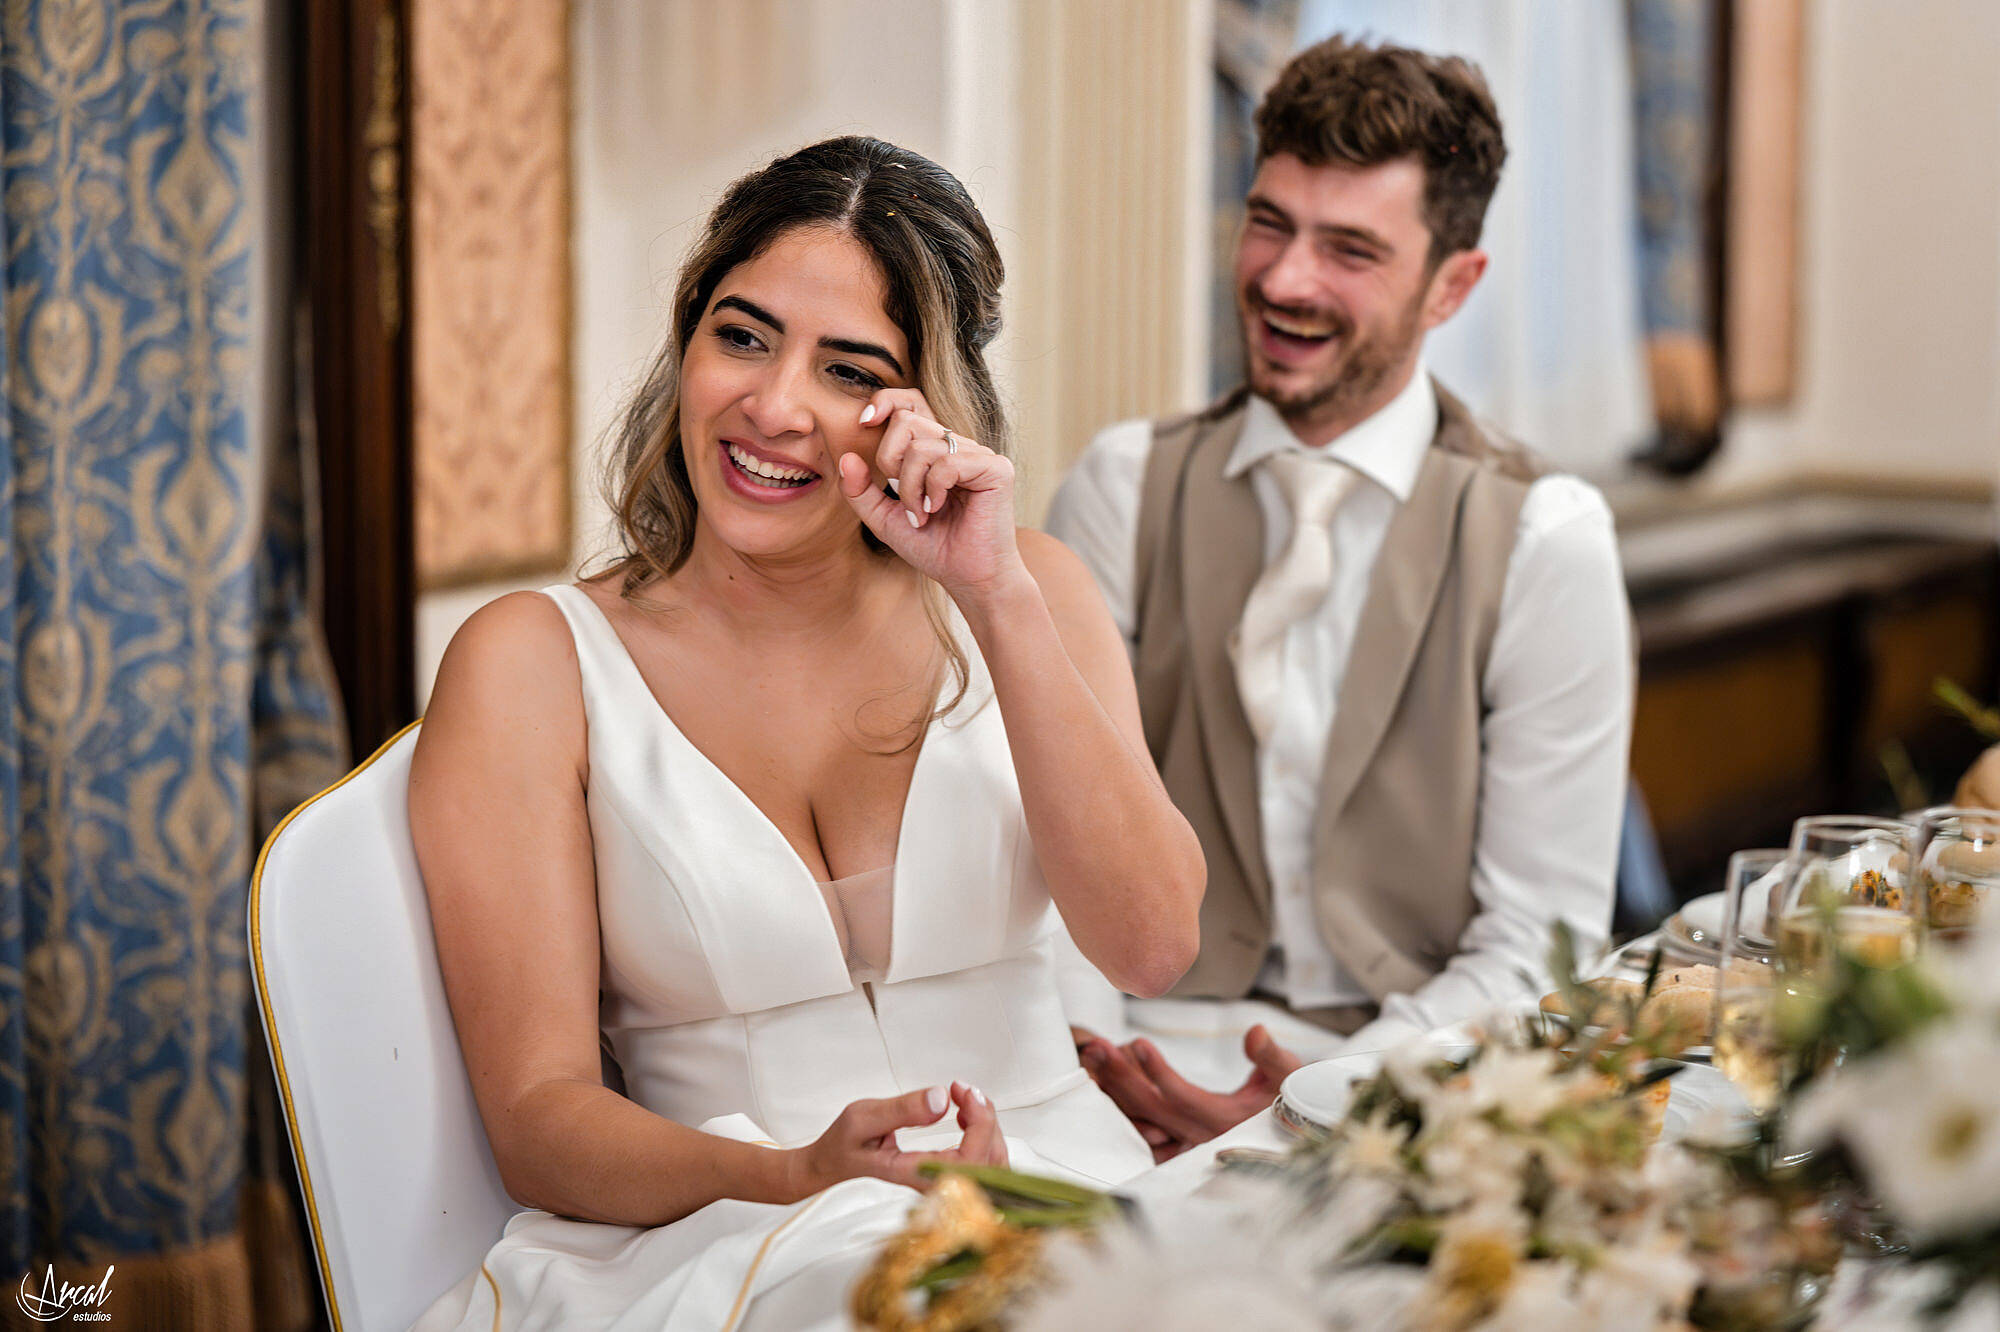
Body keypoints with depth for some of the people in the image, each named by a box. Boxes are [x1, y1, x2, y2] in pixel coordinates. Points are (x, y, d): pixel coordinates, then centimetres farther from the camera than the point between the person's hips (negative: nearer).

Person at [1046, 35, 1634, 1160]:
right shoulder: (1125, 488, 5)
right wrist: (1087, 1059, -18)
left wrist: (1321, 1100, -19)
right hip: (1167, 1048, 2)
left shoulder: (1545, 539, -3)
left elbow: (1539, 942, -4)